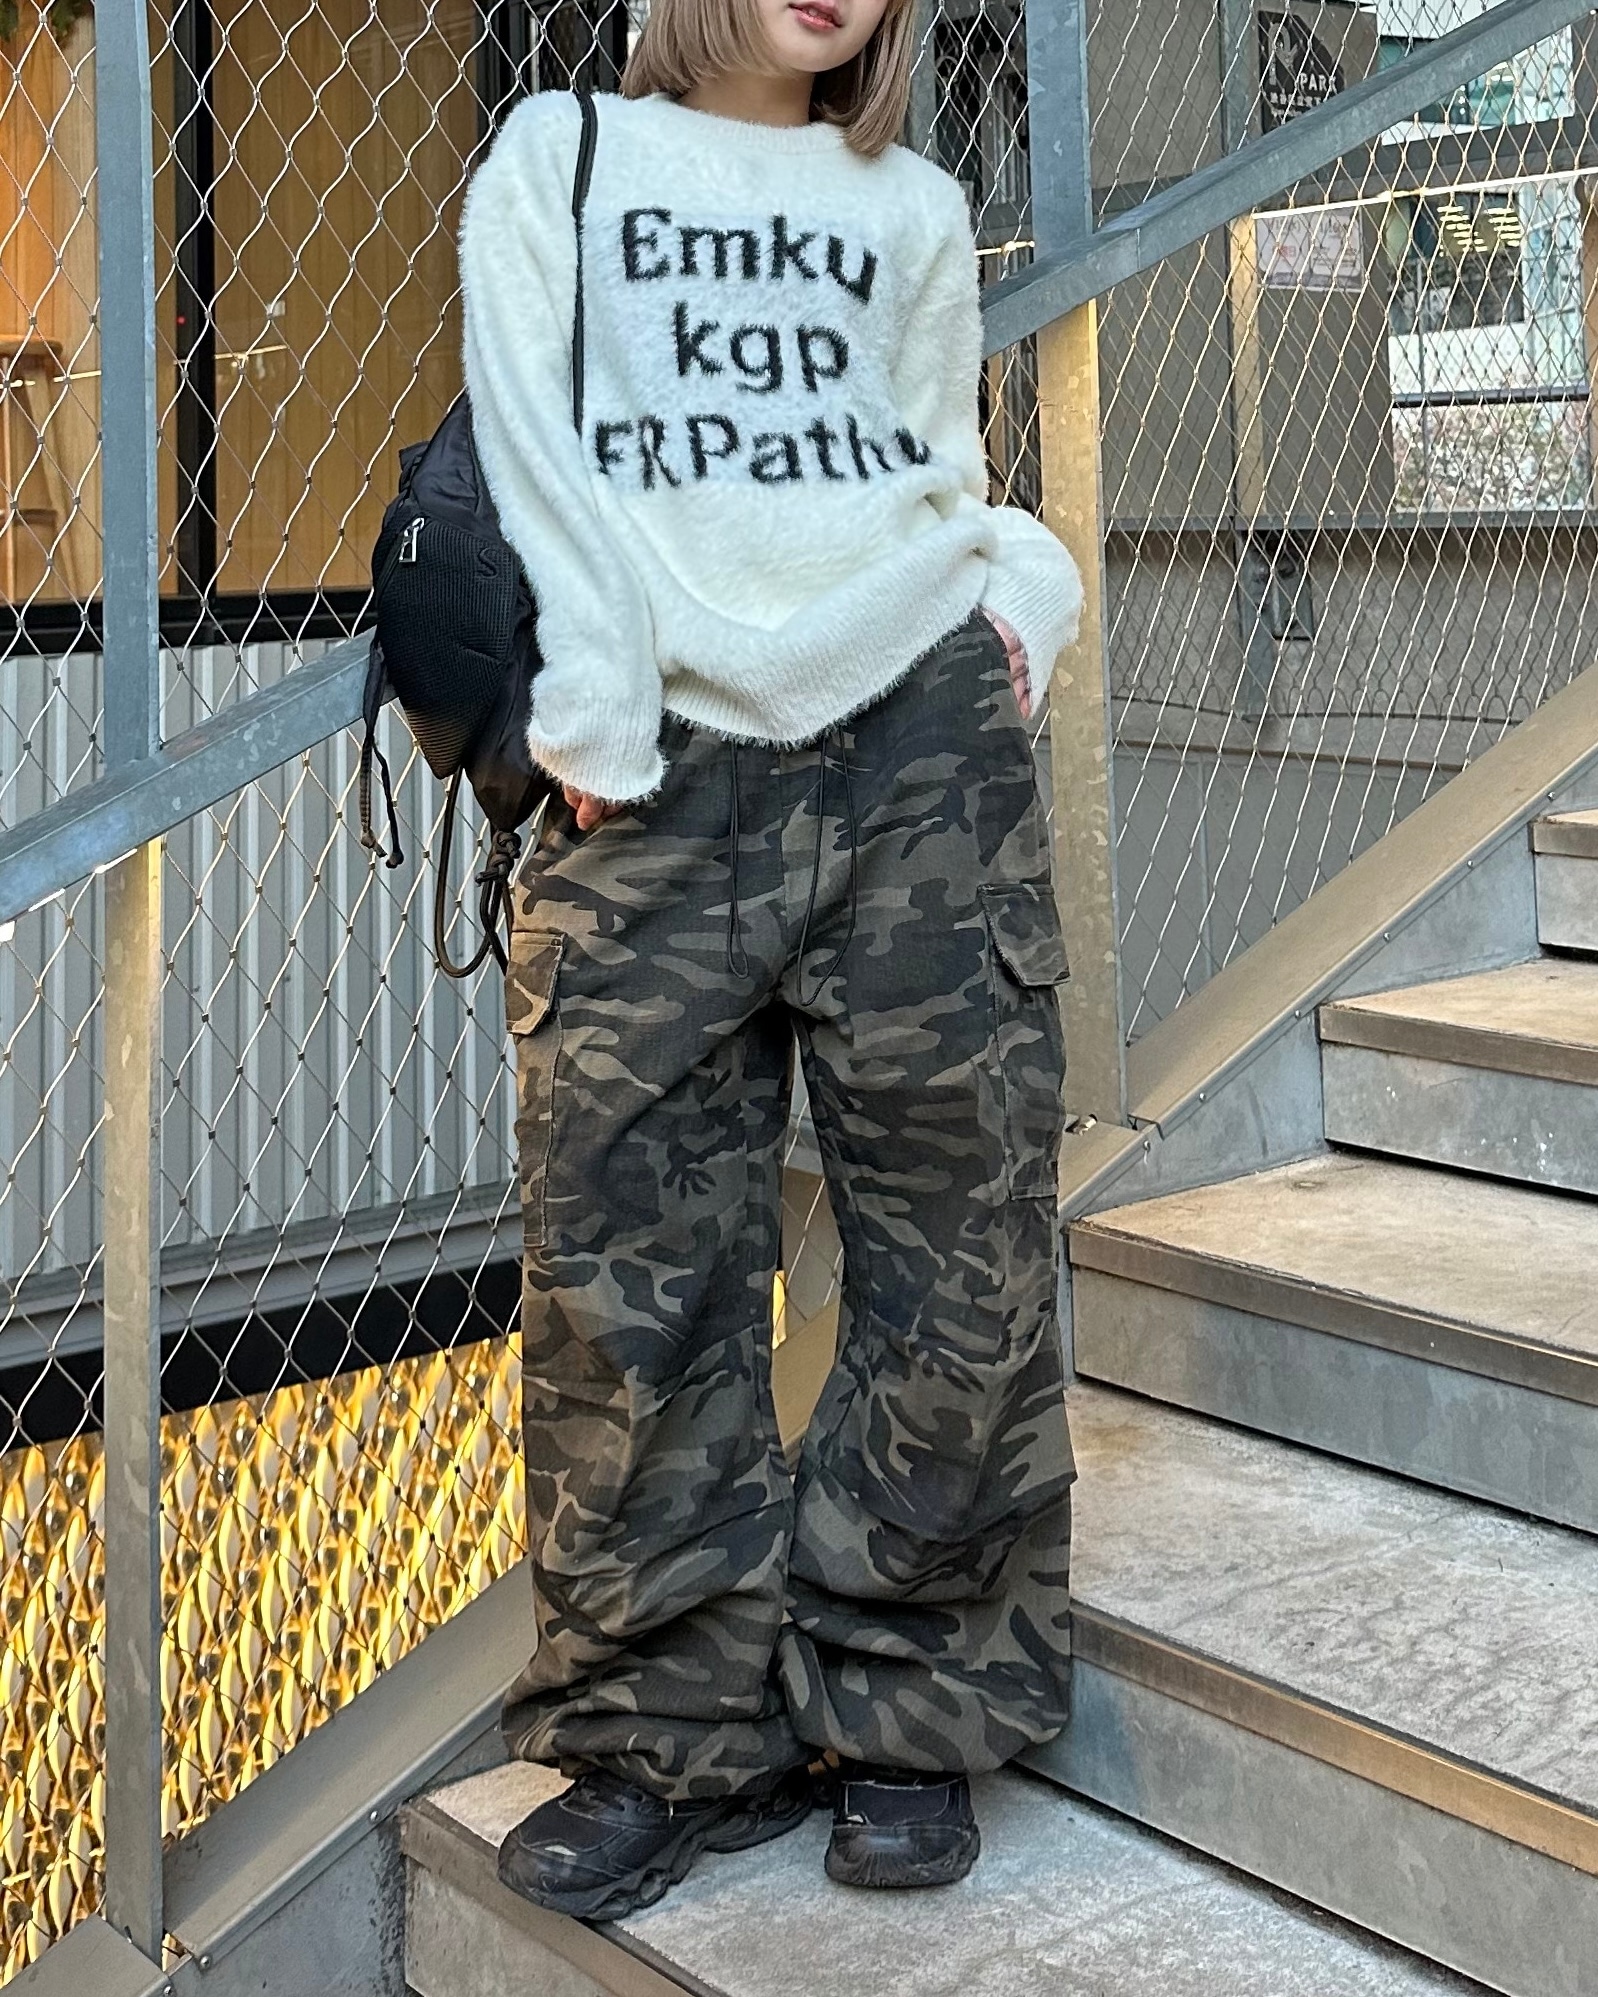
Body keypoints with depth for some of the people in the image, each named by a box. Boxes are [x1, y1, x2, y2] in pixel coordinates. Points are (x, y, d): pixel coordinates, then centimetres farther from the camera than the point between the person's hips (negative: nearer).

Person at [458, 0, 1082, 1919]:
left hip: (920, 734, 2)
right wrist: (595, 715, -8)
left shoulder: (912, 208, 22)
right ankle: (681, 1739, 10)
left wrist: (1020, 579, -1)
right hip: (663, 771, -2)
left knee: (958, 1239, -1)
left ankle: (905, 1707, 13)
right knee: (633, 1269, -4)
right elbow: (536, 447, 3)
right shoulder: (562, 154, 15)